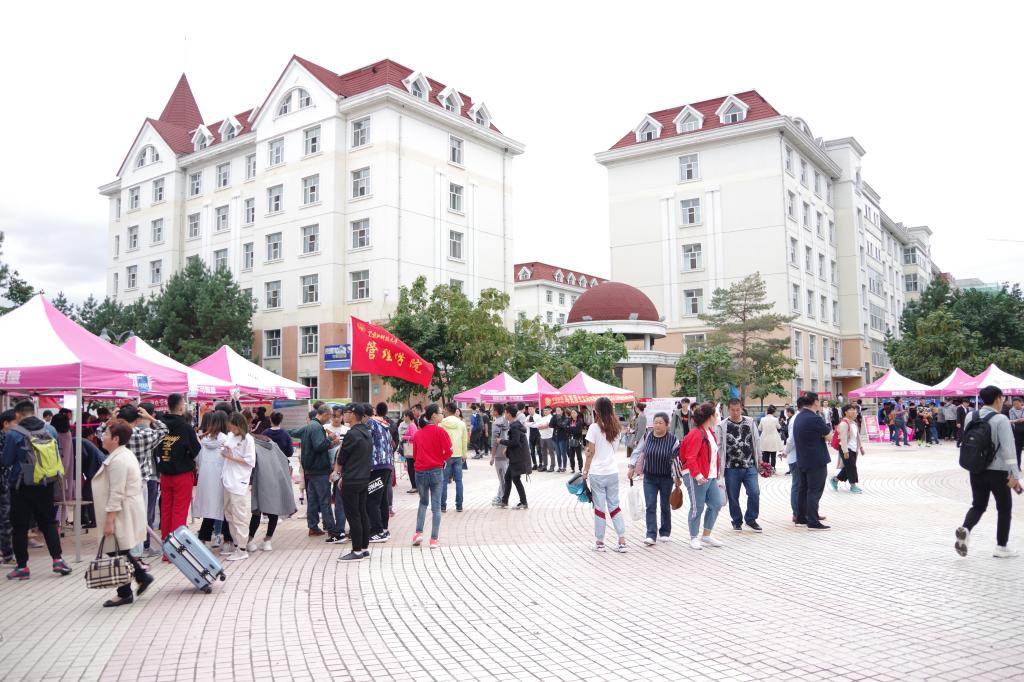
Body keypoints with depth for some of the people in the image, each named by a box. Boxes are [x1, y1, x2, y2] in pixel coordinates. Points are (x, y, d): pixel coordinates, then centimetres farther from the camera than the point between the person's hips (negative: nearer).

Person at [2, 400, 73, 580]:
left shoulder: (14, 434, -14)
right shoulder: (49, 429, -2)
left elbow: (5, 461, -8)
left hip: (22, 486, -3)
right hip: (46, 484, 4)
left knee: (20, 526, 8)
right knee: (48, 522, 15)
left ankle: (21, 567, 13)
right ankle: (57, 560, 10)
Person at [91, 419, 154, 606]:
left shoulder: (118, 460, -20)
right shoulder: (125, 455, 14)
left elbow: (116, 494, -23)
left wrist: (109, 521, -22)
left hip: (120, 514, -10)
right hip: (126, 512, 10)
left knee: (118, 553, 0)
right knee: (120, 552, 16)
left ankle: (124, 594, 10)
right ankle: (142, 576, 21)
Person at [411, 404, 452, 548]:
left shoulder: (418, 433, 6)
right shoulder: (440, 431, -8)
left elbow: (415, 454, 10)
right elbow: (448, 451, -12)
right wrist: (441, 459, 6)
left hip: (420, 471, 4)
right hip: (436, 471, -4)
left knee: (423, 502, 21)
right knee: (436, 505, 4)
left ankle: (418, 533, 9)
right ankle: (434, 539, 4)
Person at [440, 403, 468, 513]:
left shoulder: (442, 423, -5)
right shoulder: (461, 423, 5)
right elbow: (465, 440, 9)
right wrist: (464, 455, 18)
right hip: (458, 455, 3)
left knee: (443, 481, 3)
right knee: (458, 481, 7)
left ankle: (443, 506, 4)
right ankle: (459, 505, 9)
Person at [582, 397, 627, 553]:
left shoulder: (595, 427, -11)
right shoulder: (617, 427, 6)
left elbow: (590, 453, -10)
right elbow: (613, 448, 12)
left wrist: (585, 472, -2)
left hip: (597, 473, -5)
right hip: (613, 472, 5)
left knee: (600, 508, 3)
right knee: (615, 506, 11)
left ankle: (600, 542, 12)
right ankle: (622, 541, 7)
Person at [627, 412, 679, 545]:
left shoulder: (672, 440, -10)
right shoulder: (647, 436, -5)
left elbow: (676, 460, -5)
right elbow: (637, 451, 4)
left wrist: (676, 476, -6)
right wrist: (632, 466, 0)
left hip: (666, 478, -1)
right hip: (649, 477, 1)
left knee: (665, 506, 11)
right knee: (650, 506, -6)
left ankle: (665, 532, 28)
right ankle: (651, 535, -7)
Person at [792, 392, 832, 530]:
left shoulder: (797, 418, 8)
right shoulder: (814, 419, -20)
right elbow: (828, 434, -11)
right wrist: (829, 428, 10)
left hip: (801, 460, 9)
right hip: (816, 461, -8)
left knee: (802, 489, 15)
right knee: (814, 491, -4)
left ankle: (801, 518, 22)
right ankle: (813, 522, -2)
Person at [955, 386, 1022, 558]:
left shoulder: (970, 416, 2)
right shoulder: (1001, 419, -15)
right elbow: (1008, 448, -19)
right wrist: (1015, 475, -18)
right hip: (998, 471, -5)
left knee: (978, 505, 16)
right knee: (1004, 508, 13)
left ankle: (965, 529, -11)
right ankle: (1001, 547, 19)